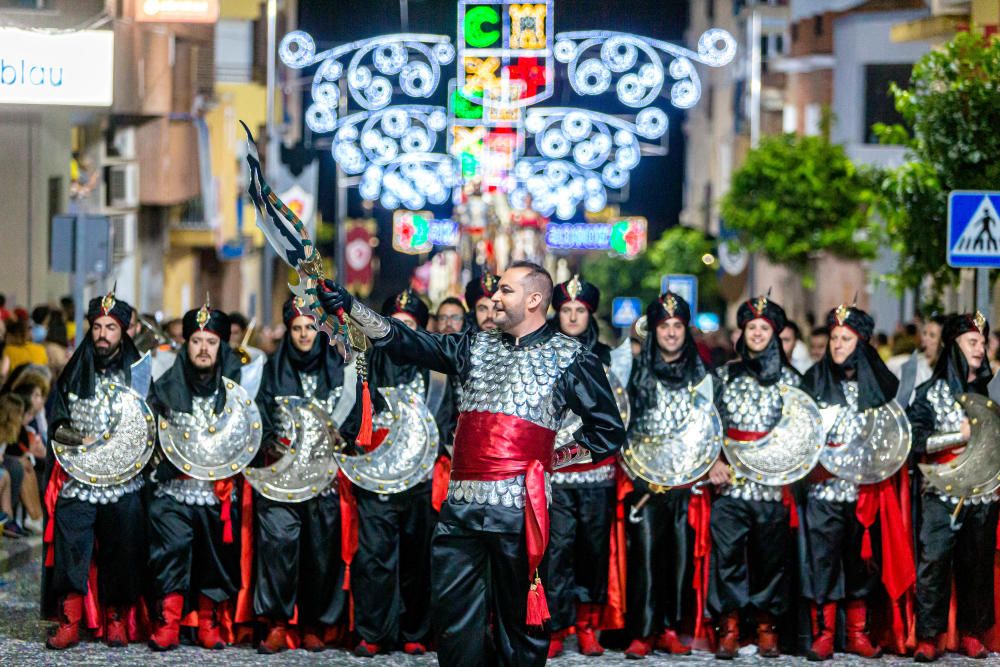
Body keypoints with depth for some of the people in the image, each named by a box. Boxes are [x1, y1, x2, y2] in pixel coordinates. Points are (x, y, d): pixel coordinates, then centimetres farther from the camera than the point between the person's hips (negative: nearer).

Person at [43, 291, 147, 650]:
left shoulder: (136, 375, 7)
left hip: (123, 484, 0)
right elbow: (56, 427, 7)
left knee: (120, 552, 1)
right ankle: (69, 623, -1)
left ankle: (116, 620, 14)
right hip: (77, 481, 0)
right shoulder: (74, 374, 9)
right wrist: (80, 440, -12)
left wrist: (137, 441, -10)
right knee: (71, 550, -7)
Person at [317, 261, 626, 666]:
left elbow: (609, 432, 3)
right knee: (454, 620, 4)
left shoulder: (569, 359, 3)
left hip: (518, 510, -5)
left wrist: (553, 460, -2)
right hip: (461, 507, 5)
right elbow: (407, 343, 8)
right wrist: (349, 306, -1)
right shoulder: (476, 346, 17)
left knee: (518, 621, 1)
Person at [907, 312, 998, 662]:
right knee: (933, 561, -10)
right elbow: (915, 440, -9)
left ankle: (972, 634, 13)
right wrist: (959, 436, -14)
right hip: (942, 493, -3)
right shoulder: (931, 392, 2)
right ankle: (928, 637, -6)